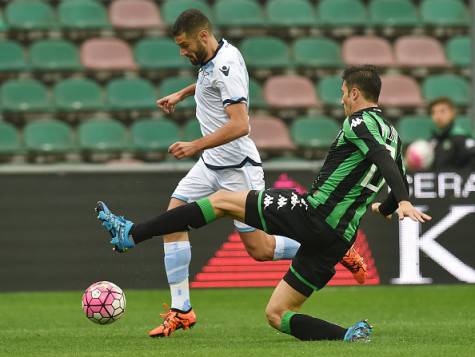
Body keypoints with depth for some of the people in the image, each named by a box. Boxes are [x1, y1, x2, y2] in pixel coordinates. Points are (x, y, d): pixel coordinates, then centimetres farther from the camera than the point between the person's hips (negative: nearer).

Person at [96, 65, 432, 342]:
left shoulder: (361, 121, -6)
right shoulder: (391, 134, 18)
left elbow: (383, 159, -24)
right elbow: (401, 183, 30)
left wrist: (403, 203, -40)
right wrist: (384, 208, 52)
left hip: (312, 214, -8)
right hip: (338, 239, 8)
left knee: (222, 200, 2)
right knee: (277, 315, 12)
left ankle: (130, 233, -1)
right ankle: (350, 335, -9)